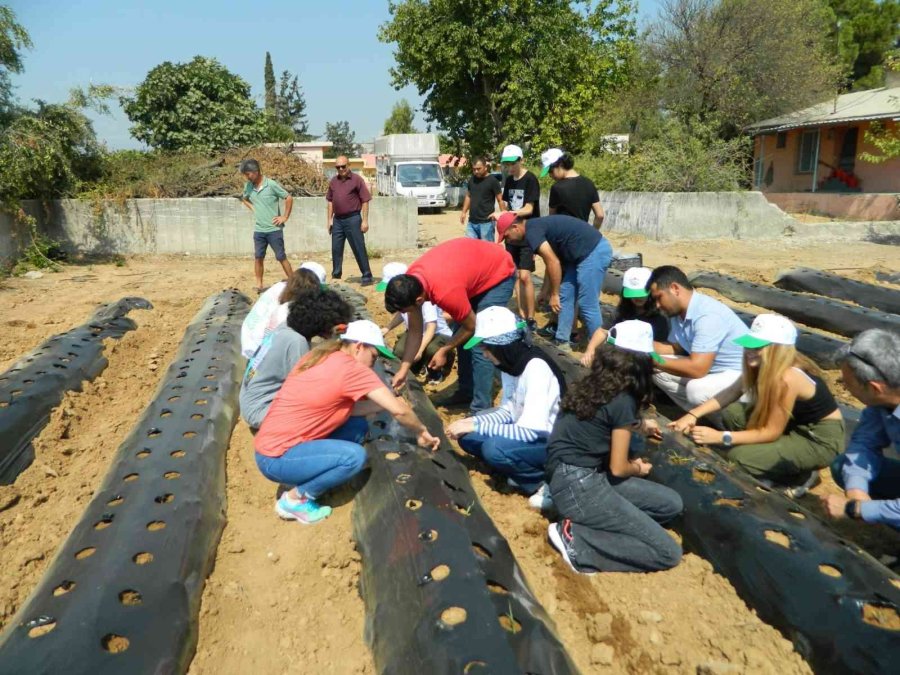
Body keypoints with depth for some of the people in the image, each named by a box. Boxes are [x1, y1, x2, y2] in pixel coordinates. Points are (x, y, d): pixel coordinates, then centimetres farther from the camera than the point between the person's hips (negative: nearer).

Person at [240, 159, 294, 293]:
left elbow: (289, 198, -7)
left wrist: (285, 217, -7)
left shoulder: (271, 184, -12)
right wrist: (253, 208, 9)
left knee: (281, 257, 0)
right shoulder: (248, 186, 4)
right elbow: (244, 199, 24)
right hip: (258, 230, 5)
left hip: (274, 229, -5)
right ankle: (259, 285, 15)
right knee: (258, 258, 6)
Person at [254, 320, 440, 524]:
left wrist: (385, 404, 11)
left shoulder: (323, 358, 8)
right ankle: (294, 499, -3)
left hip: (277, 442, 9)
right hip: (277, 458, -9)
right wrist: (421, 432, -2)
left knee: (357, 427, 6)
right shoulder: (351, 368, -18)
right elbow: (400, 411, -18)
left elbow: (347, 409, 12)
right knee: (355, 456, -21)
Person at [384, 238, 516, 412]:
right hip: (476, 268, 8)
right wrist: (403, 369, -6)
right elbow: (415, 331, -4)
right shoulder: (409, 281, -16)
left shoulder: (445, 292, -39)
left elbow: (471, 326, -18)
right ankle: (466, 392, 25)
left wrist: (443, 352, -7)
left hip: (499, 274, -8)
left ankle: (480, 409, -6)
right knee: (462, 338, 10)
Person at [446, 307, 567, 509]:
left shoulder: (537, 368, -28)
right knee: (468, 437, -3)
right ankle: (523, 473, 3)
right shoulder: (511, 362, -3)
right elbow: (509, 410, 5)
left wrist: (476, 427, -26)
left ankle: (549, 482, -9)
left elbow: (530, 431, -31)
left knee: (494, 449, -31)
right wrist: (472, 422, -10)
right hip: (527, 431, 9)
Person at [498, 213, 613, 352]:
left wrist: (553, 294, -8)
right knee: (565, 297, 13)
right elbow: (552, 261, 26)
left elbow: (553, 262, -18)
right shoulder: (536, 227, 17)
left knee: (587, 305, -5)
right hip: (584, 253, 10)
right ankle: (562, 343, 19)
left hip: (594, 251, -10)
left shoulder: (531, 232, -13)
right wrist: (545, 292, 30)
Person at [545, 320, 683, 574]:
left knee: (671, 503, 13)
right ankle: (575, 540, -10)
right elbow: (618, 468, -8)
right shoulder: (623, 400, -16)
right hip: (580, 486, -9)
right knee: (669, 553, -5)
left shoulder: (591, 385, 8)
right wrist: (638, 468, 14)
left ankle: (588, 523, 1)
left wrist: (639, 425, 49)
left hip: (576, 477, 9)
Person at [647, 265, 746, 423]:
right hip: (711, 369, 9)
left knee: (696, 389, -35)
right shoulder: (677, 312, -1)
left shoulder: (707, 314, -28)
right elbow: (675, 347, 11)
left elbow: (697, 369, -33)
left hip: (740, 374, -9)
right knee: (656, 369, -2)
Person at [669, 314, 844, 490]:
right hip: (797, 426, 9)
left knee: (738, 455, -20)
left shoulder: (787, 378, -31)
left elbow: (771, 432, -25)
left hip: (821, 440, -9)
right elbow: (731, 392, -2)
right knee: (732, 412, -7)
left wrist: (721, 437, -25)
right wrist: (693, 414, -13)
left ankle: (801, 476, 2)